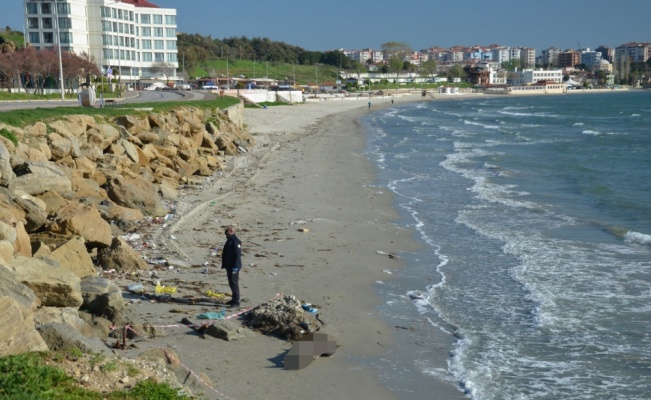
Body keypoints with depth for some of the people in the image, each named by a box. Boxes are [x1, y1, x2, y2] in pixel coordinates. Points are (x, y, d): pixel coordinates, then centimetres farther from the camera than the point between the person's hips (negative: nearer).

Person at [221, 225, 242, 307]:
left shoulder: (236, 241, -17)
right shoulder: (229, 240, 14)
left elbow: (238, 255, -22)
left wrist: (235, 267, -24)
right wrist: (224, 264, 22)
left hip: (234, 266, -10)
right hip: (229, 266, 10)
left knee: (234, 283, -7)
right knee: (231, 283, 15)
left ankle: (236, 301, -3)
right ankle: (234, 299, 25)